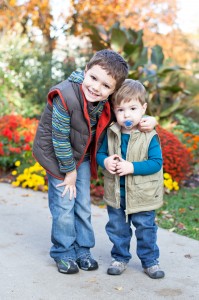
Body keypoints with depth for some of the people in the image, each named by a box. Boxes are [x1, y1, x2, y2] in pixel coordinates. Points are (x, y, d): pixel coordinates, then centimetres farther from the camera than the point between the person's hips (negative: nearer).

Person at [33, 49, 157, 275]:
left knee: (83, 205, 11)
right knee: (64, 205, 0)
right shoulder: (65, 97, -34)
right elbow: (60, 139, -26)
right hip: (57, 155, -5)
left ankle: (82, 250, 26)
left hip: (83, 156, 5)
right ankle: (63, 254, 17)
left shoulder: (107, 102, -16)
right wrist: (69, 170, -16)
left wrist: (147, 120, -16)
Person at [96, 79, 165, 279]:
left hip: (142, 195, -3)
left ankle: (150, 261, 28)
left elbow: (156, 162, -17)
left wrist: (132, 167, -27)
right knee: (117, 228, 16)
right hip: (115, 194, 3)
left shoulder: (150, 136, -14)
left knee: (145, 229, 10)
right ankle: (120, 258, 34)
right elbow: (99, 153, 6)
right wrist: (105, 161, -17)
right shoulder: (110, 133, -4)